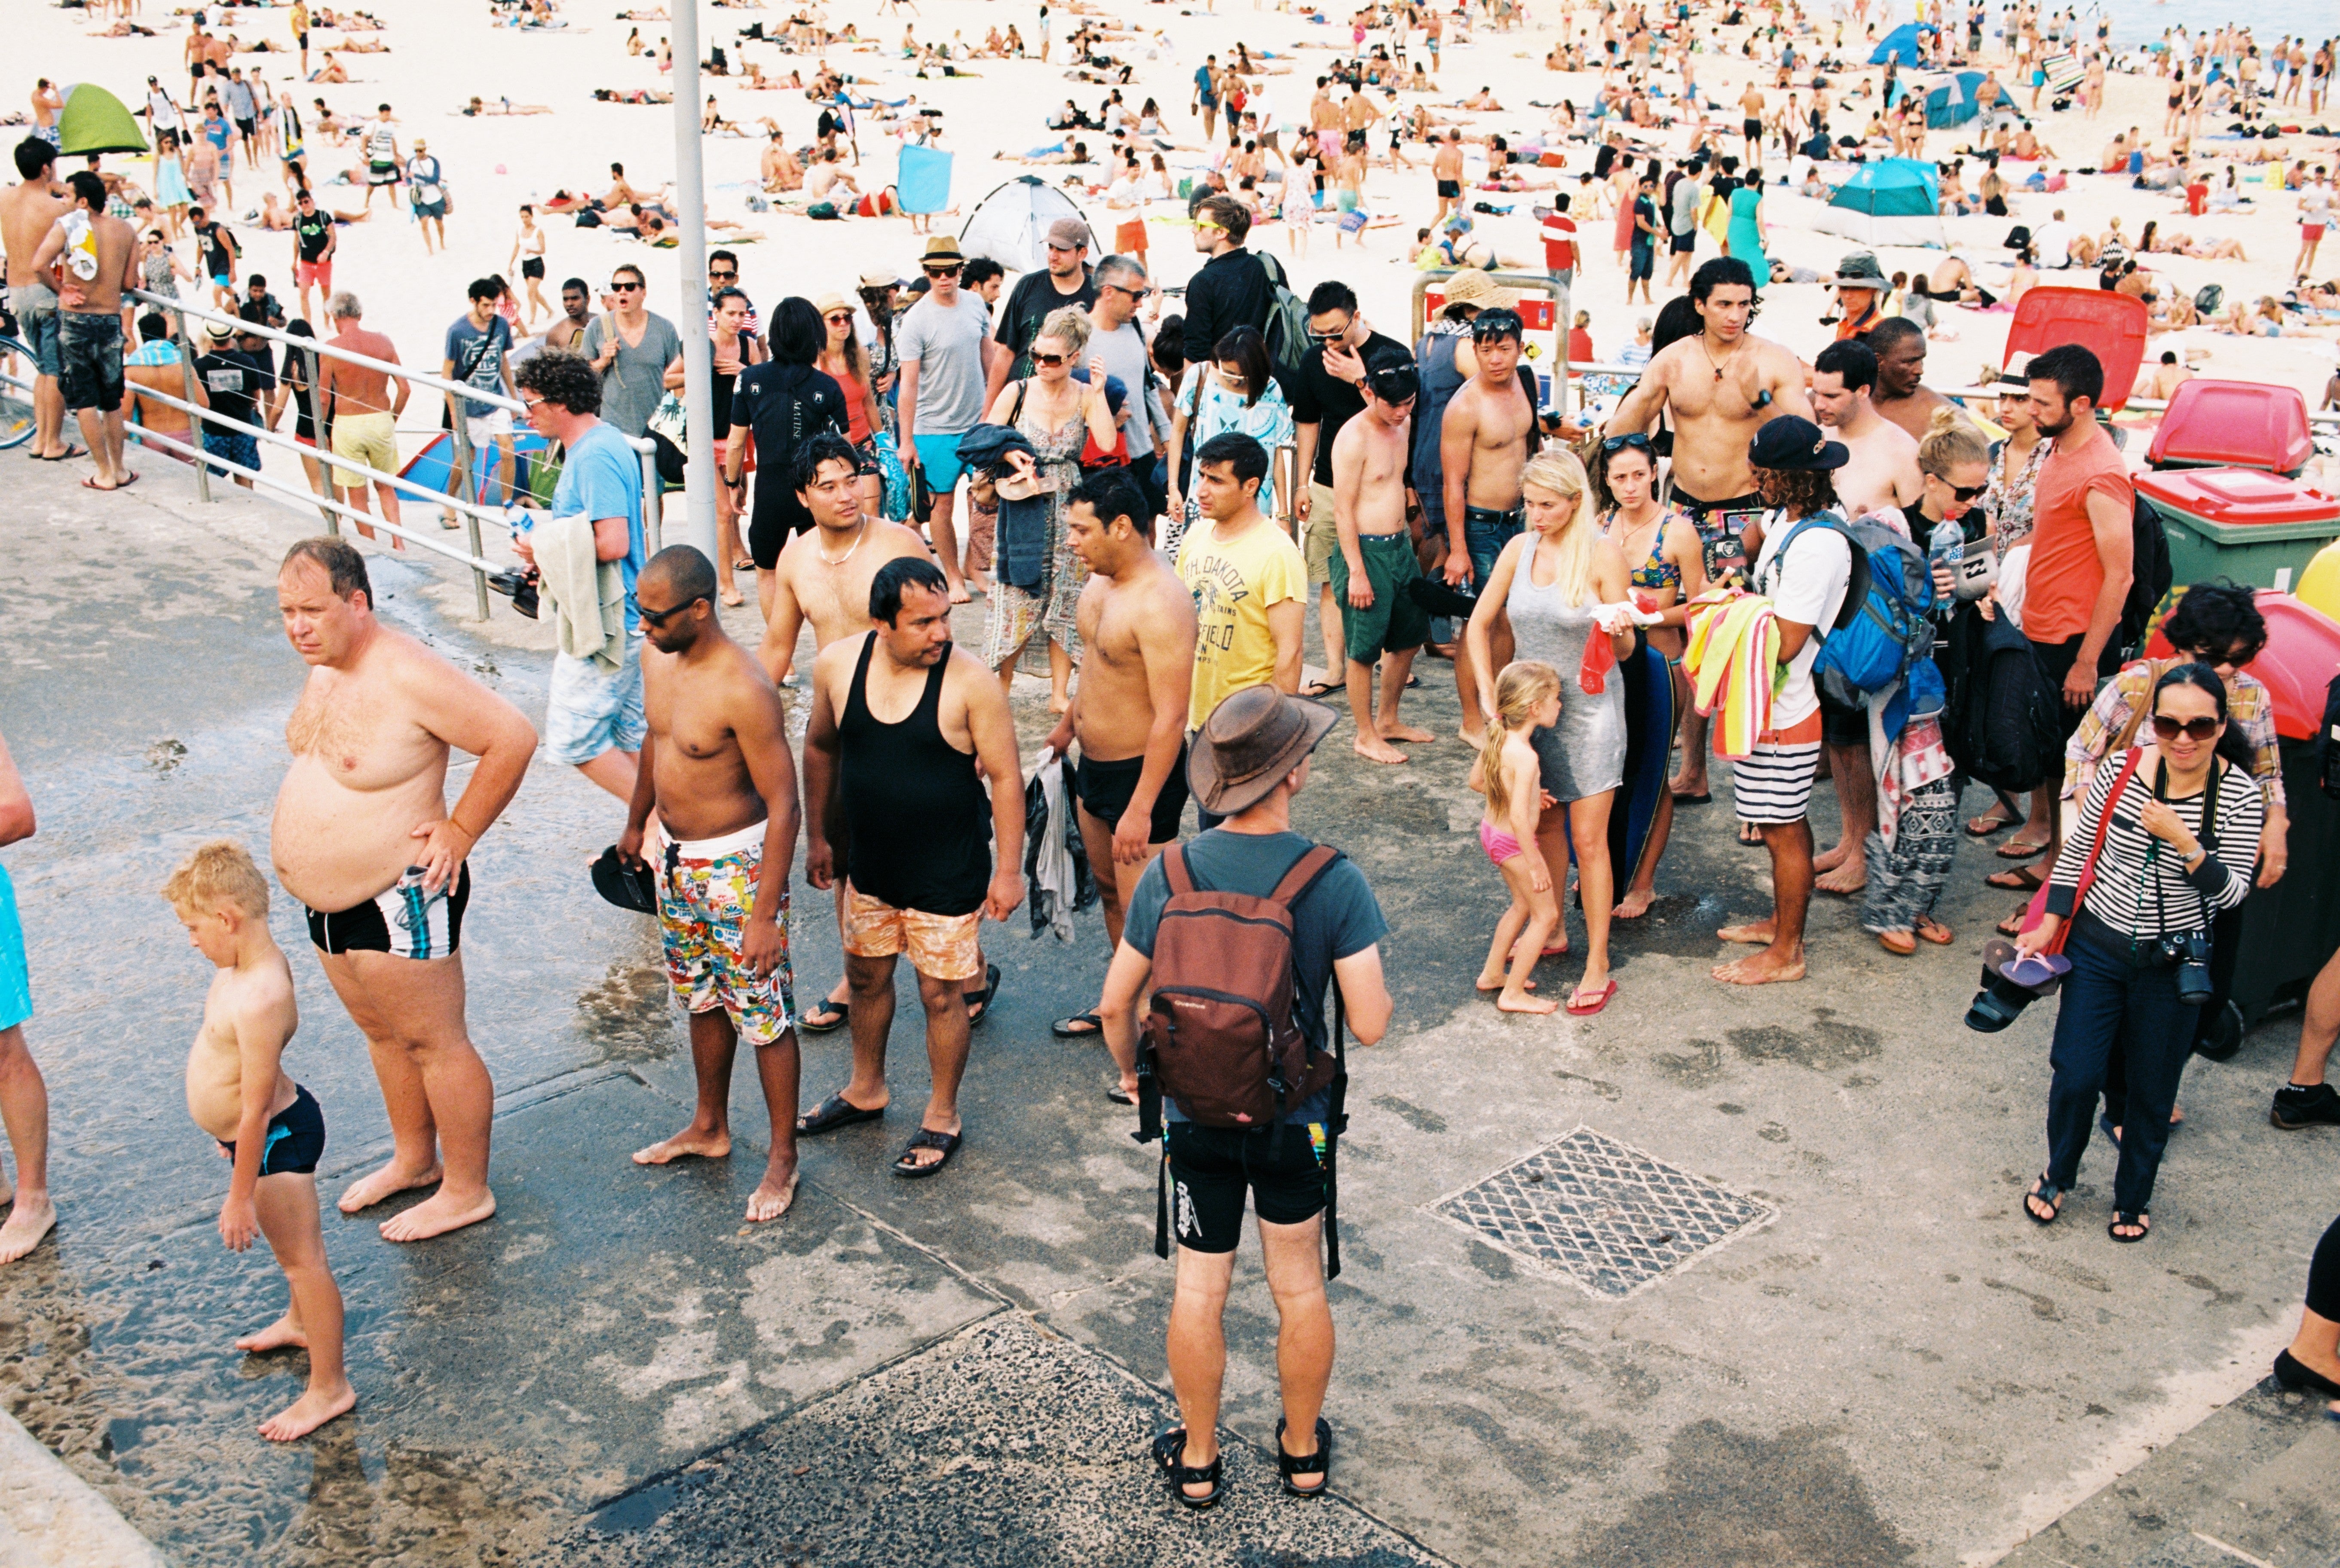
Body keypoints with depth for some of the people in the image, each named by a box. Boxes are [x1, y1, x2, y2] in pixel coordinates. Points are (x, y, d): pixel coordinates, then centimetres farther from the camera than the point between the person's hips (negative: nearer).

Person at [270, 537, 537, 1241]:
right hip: (328, 900, 10)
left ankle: (467, 1191, 17)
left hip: (397, 900, -10)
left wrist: (460, 830, -19)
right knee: (381, 1031, 23)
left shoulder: (406, 676, -24)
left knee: (434, 1043, 3)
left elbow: (513, 737, -25)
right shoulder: (326, 666, 3)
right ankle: (414, 1159, 41)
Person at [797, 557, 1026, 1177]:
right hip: (871, 864, 5)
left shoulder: (970, 683, -21)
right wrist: (817, 836, 13)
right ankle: (866, 1089, 46)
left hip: (947, 872, -5)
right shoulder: (838, 665, -9)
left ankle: (942, 1119, 28)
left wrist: (1009, 870, -14)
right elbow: (821, 747, 7)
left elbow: (1005, 776, -14)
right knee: (866, 976, 22)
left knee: (941, 994, 7)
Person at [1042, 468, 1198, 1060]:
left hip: (1141, 772, -10)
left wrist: (1141, 808, -27)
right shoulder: (1101, 578, 2)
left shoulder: (1161, 604, -28)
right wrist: (1070, 722, 31)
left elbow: (1171, 717, -28)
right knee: (1109, 889, 24)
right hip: (1093, 765, 10)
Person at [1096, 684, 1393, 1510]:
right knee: (1300, 1289, 18)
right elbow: (1369, 1024, -18)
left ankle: (1197, 1459, 31)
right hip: (1296, 1124, -1)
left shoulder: (1169, 875, -13)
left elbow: (1116, 1006, -6)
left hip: (1194, 1117, 1)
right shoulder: (1334, 881, -20)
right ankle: (1303, 1450, 35)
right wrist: (1377, 988, 4)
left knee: (1199, 1288, 16)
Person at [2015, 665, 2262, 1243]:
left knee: (2152, 1091, 10)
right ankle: (2059, 1176, 29)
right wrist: (2049, 924, 3)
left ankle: (2134, 1197, 33)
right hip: (2097, 949, 0)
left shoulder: (2238, 795, -13)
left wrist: (2184, 842, -29)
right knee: (2075, 1075, 2)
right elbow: (2078, 850, 2)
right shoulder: (2123, 771, -11)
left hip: (2172, 964, 0)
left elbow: (2232, 892, -15)